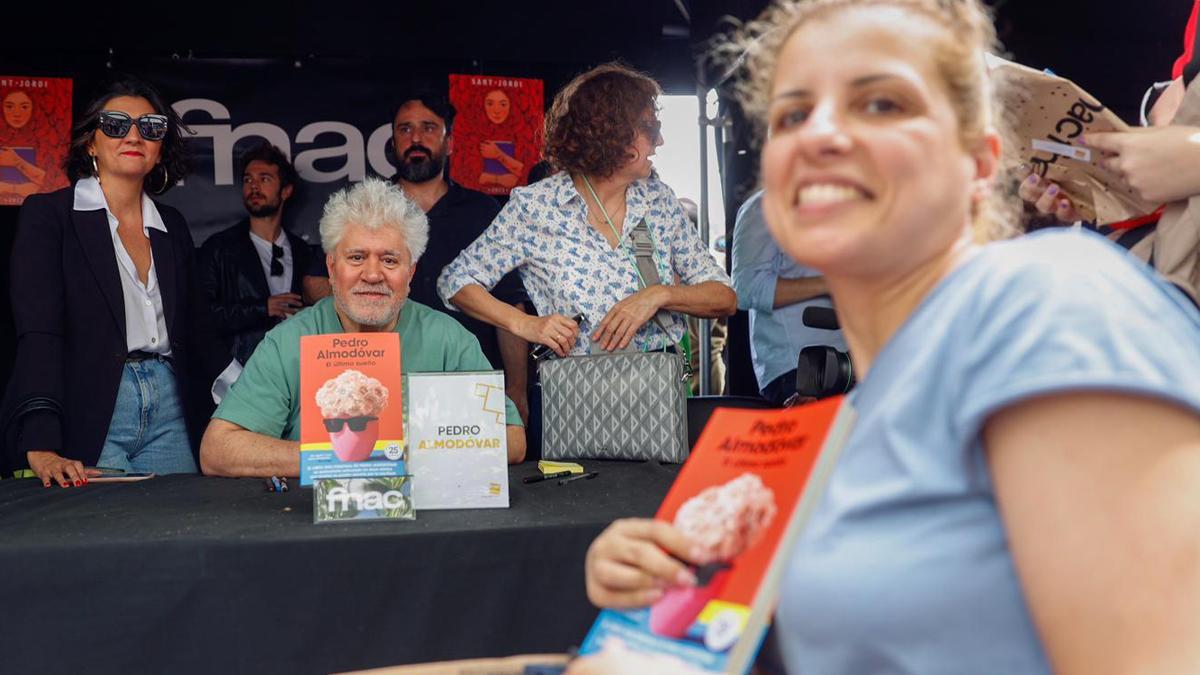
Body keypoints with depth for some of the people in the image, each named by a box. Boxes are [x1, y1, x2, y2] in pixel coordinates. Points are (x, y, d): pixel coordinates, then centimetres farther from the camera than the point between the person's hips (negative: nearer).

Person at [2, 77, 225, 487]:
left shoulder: (172, 227, 15)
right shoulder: (47, 215, -1)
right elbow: (38, 333, -12)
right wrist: (41, 446, -24)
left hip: (170, 411, 4)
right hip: (88, 415, -4)